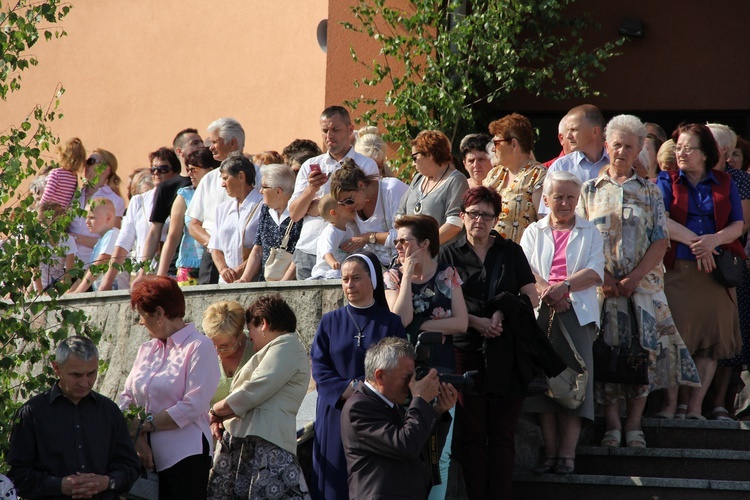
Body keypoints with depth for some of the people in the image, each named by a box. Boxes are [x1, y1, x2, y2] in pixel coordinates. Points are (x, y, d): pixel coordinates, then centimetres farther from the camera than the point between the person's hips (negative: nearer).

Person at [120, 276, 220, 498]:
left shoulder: (199, 347, -5)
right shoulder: (146, 350, 15)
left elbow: (192, 407, -14)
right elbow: (127, 399, 6)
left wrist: (144, 425, -9)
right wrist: (138, 440, -11)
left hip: (185, 456, -6)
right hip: (150, 457, 6)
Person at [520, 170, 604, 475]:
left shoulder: (590, 233, 16)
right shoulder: (533, 232, 18)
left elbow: (596, 272, 1)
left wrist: (564, 286, -14)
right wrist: (545, 291, -15)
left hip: (576, 313, -1)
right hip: (541, 313, 1)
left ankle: (567, 453, -12)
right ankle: (550, 452, -5)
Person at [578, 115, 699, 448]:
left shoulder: (650, 192, 11)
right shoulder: (590, 190, 11)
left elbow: (660, 241, 2)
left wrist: (633, 278, -10)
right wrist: (604, 278, -10)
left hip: (644, 281, 0)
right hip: (602, 283, 0)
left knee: (643, 349, -6)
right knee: (606, 349, -7)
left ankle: (634, 424, -2)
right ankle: (612, 422, -3)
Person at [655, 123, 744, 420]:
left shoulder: (724, 184, 13)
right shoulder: (667, 181, 9)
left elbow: (737, 226, 7)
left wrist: (713, 240, -13)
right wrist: (695, 242, -14)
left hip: (716, 271, 2)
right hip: (677, 270, -2)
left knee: (711, 340, -2)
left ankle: (695, 406, 2)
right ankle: (671, 404, -1)